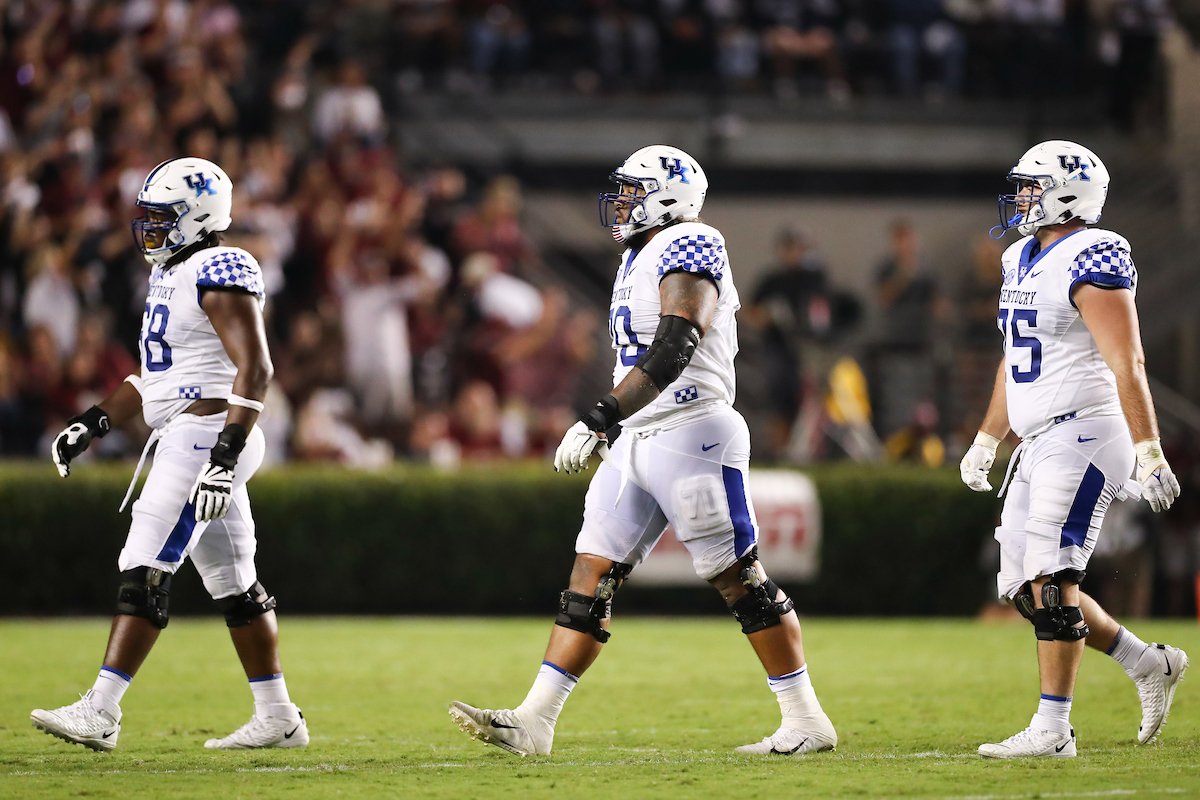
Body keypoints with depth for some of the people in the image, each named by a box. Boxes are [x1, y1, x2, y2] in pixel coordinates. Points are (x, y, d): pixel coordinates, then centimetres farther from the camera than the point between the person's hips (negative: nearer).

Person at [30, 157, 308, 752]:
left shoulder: (219, 274, -13)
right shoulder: (171, 275, 18)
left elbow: (254, 369, -20)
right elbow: (153, 375, 26)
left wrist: (226, 454, -27)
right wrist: (93, 424, 17)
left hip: (206, 431, -10)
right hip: (184, 439, 10)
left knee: (145, 569, -13)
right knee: (231, 580, 12)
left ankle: (100, 712, -15)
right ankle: (277, 717, 16)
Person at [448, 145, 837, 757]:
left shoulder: (688, 251, -12)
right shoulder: (639, 260, 18)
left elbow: (670, 355, -25)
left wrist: (599, 420, -29)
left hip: (692, 434, -9)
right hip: (639, 442, 9)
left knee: (738, 578, -5)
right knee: (591, 574, 3)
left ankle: (806, 722, 4)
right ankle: (532, 723, 0)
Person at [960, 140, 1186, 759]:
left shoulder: (1089, 261, -13)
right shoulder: (1023, 260, 16)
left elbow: (1127, 365, -19)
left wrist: (1149, 452, -24)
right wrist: (986, 442, 31)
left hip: (1084, 431, -10)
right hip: (1040, 444, 10)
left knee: (1051, 578, -14)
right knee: (1024, 587, 8)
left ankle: (1052, 728, -12)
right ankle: (1147, 663, 21)